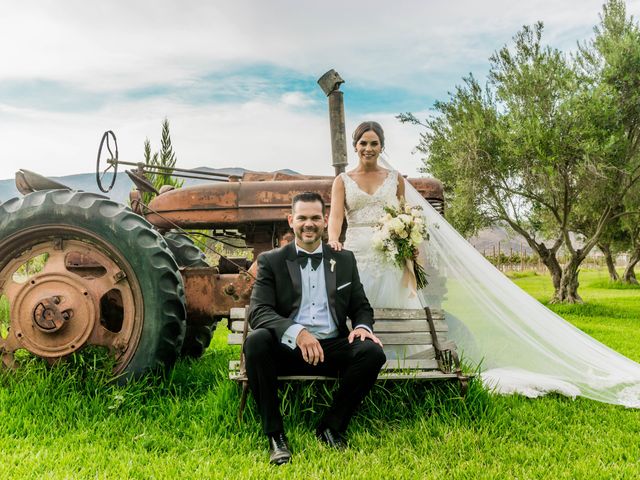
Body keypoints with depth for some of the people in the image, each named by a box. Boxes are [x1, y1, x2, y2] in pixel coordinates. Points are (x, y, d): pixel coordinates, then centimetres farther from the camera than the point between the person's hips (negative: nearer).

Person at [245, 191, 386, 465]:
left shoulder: (344, 260, 13)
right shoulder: (271, 261, 5)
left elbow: (361, 307, 16)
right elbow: (258, 311, -7)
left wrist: (362, 327, -11)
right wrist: (297, 332, -26)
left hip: (332, 348, 2)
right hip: (287, 348, -2)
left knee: (372, 352, -26)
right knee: (256, 341, -32)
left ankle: (331, 427, -6)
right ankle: (274, 433, -16)